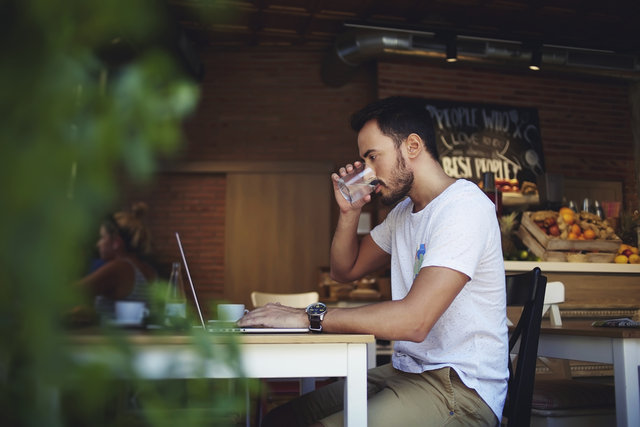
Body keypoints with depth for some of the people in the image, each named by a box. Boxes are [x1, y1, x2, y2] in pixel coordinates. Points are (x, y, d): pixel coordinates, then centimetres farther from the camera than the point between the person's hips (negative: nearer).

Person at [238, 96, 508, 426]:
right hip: (406, 371, 8)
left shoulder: (463, 206, -17)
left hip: (459, 386, -8)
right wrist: (349, 211, 5)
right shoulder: (403, 211, 14)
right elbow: (345, 269, 22)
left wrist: (307, 317, -23)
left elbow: (414, 320, -27)